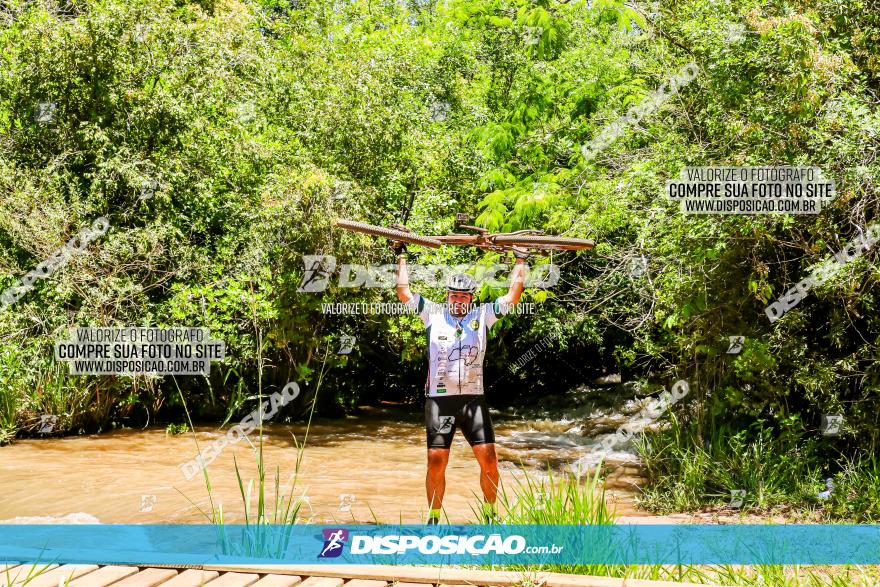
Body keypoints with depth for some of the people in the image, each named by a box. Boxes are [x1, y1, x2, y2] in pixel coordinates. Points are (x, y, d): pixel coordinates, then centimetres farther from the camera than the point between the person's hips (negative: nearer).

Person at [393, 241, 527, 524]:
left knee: (488, 459, -6)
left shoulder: (483, 315, 8)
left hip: (473, 399, 1)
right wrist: (401, 257, 8)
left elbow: (514, 295, 7)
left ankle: (490, 512, 14)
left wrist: (520, 259, 9)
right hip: (439, 398, -1)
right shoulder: (433, 314, 6)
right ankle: (434, 517, 10)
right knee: (436, 461, -5)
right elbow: (404, 292, 4)